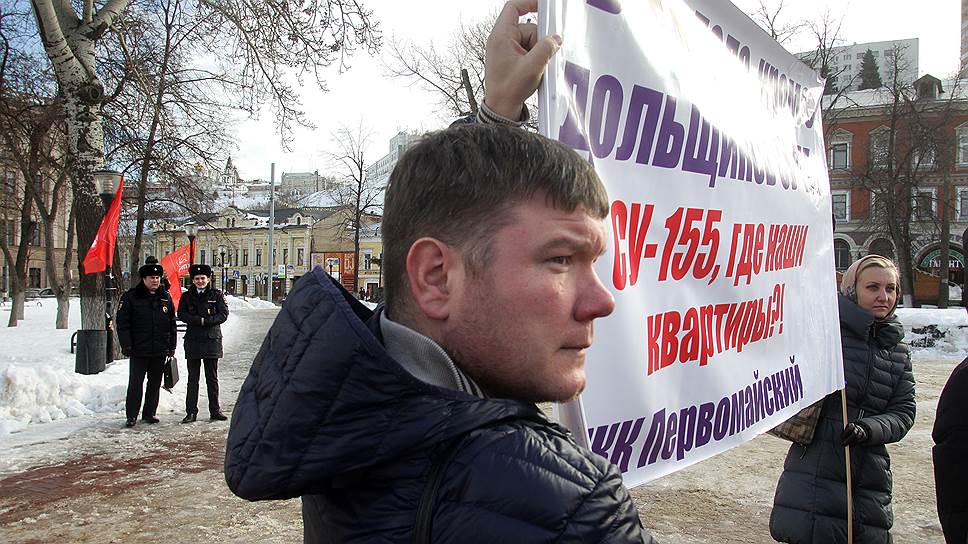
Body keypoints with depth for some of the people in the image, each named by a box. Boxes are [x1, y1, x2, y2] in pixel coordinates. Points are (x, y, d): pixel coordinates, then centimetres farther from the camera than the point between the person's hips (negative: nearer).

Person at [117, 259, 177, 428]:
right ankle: (131, 416, 9)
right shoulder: (130, 297, -2)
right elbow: (122, 323, -4)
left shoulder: (165, 297, 9)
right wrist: (126, 346, -11)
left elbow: (172, 324, 14)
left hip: (160, 350, 4)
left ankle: (149, 413, 22)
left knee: (155, 383, 10)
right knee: (135, 383, -1)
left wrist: (172, 346, 10)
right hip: (139, 350, -4)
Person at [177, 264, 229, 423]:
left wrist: (205, 321, -13)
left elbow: (223, 314, -3)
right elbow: (181, 315, -1)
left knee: (212, 378, 5)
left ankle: (215, 410, 12)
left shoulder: (216, 295, 5)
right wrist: (200, 320, -13)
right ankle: (191, 412, 10)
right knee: (192, 378, 4)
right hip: (193, 341, 1)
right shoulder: (187, 296, 10)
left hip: (212, 340, -1)